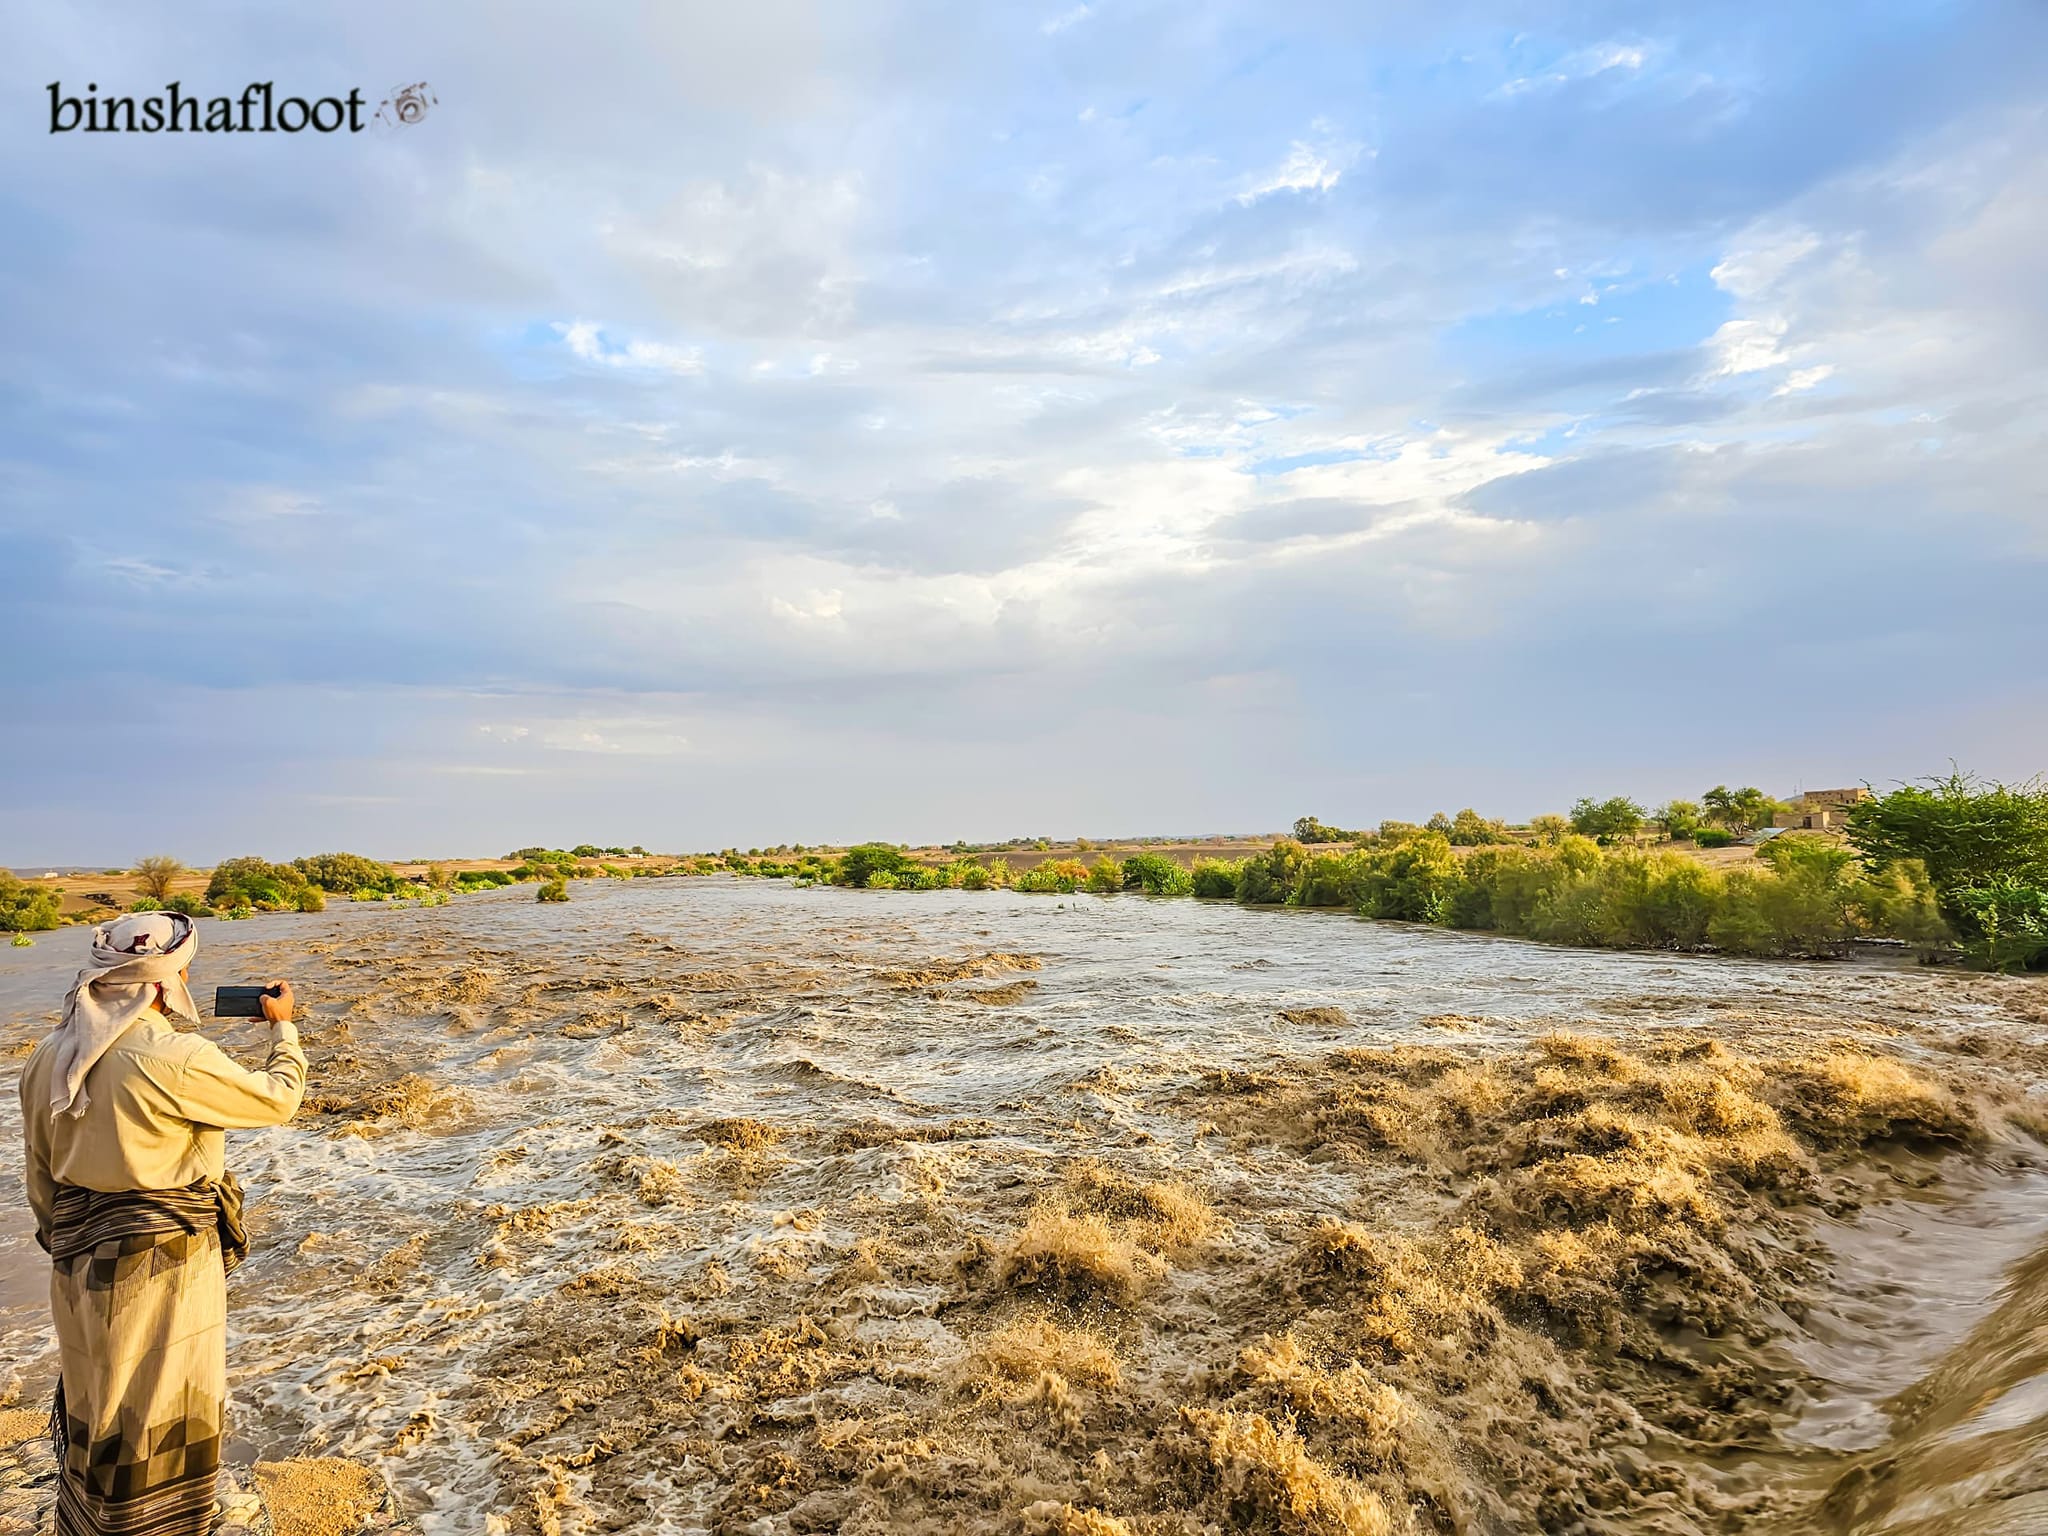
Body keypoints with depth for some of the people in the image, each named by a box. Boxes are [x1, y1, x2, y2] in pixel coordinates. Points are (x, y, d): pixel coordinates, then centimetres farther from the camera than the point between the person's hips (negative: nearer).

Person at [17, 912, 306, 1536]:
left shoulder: (48, 1058, 1)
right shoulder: (174, 1058, -24)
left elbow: (41, 1179, 10)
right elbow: (277, 1099, -13)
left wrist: (66, 1244, 22)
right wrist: (283, 1026, 2)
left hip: (82, 1266, 8)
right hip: (162, 1265, -8)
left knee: (96, 1404, 25)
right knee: (162, 1417, 9)